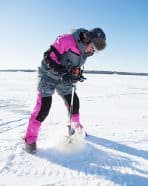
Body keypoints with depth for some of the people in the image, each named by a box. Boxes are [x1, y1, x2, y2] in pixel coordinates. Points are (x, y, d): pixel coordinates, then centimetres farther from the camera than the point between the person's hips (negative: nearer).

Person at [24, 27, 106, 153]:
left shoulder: (85, 51, 0)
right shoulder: (66, 40, -25)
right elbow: (49, 57, -26)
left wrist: (77, 75, -4)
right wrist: (62, 72, -32)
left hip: (64, 80, 7)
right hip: (48, 76, -7)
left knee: (74, 102, 9)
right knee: (43, 107, -13)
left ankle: (76, 127, 33)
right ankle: (30, 139, 0)